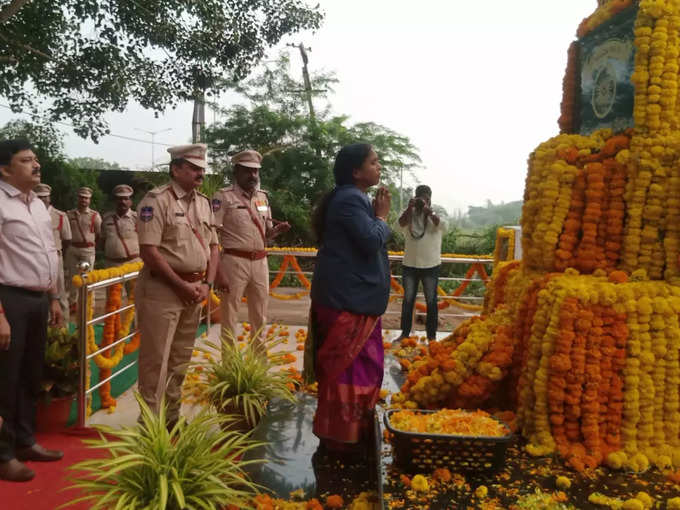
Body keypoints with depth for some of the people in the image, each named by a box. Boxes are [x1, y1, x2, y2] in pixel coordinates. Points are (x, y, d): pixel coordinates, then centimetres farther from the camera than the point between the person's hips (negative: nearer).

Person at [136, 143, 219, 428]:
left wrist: (206, 284, 0)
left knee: (181, 358, 15)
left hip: (195, 289, 7)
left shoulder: (204, 203, 11)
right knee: (156, 359, -1)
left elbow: (213, 246, 14)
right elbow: (148, 251, -17)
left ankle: (172, 417, 29)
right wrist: (181, 285, -15)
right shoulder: (157, 200, -11)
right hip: (163, 288, -7)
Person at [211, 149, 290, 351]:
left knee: (260, 317, 15)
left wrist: (278, 229, -5)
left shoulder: (263, 197, 12)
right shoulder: (223, 196, -6)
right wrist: (218, 273, -17)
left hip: (260, 262, 6)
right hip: (234, 261, -6)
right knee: (229, 316, 2)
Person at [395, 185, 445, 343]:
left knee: (431, 301, 5)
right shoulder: (408, 213, 3)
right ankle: (405, 333, 16)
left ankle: (432, 335, 13)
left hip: (431, 265, -1)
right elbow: (401, 222, -18)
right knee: (408, 300, 8)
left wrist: (428, 211, -33)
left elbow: (441, 224, -21)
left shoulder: (435, 214, 1)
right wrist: (409, 208, -32)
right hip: (410, 264, 1)